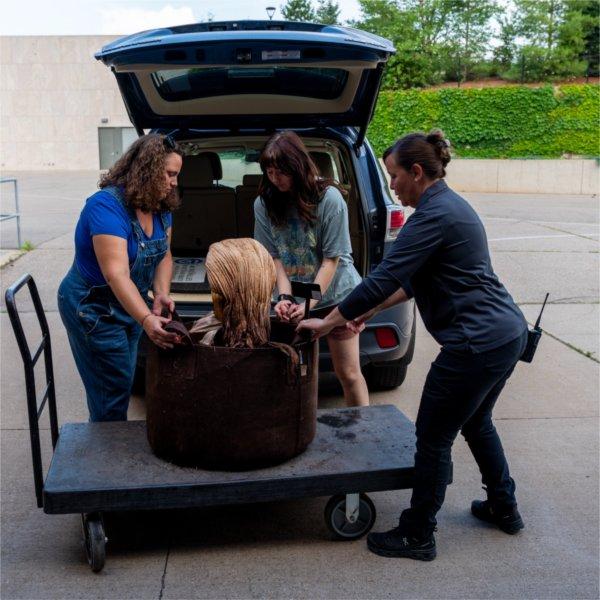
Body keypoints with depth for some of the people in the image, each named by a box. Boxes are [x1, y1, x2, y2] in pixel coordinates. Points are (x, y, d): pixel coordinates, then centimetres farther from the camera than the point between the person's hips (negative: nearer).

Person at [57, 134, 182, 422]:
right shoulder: (107, 206, -30)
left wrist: (161, 294, -21)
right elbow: (116, 273, -39)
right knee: (114, 388, 0)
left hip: (130, 305, 8)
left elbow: (164, 255, -1)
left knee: (124, 380, 19)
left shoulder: (160, 206, -5)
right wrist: (147, 320, -50)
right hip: (93, 308, -8)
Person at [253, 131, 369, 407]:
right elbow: (274, 257, -6)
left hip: (335, 294, -3)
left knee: (348, 373, 4)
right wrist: (285, 297, -21)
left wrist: (309, 302, -25)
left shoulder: (329, 198, -18)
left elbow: (331, 259, -17)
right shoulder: (264, 204, -7)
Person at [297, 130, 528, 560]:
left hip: (476, 344, -10)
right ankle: (504, 508, 44)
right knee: (476, 423, 28)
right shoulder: (451, 205, 13)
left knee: (433, 439, 4)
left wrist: (328, 323, -12)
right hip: (508, 332, 10)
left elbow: (385, 277, -21)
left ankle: (417, 537, 20)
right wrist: (372, 310, 17)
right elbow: (414, 279, 19)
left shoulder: (432, 216, -18)